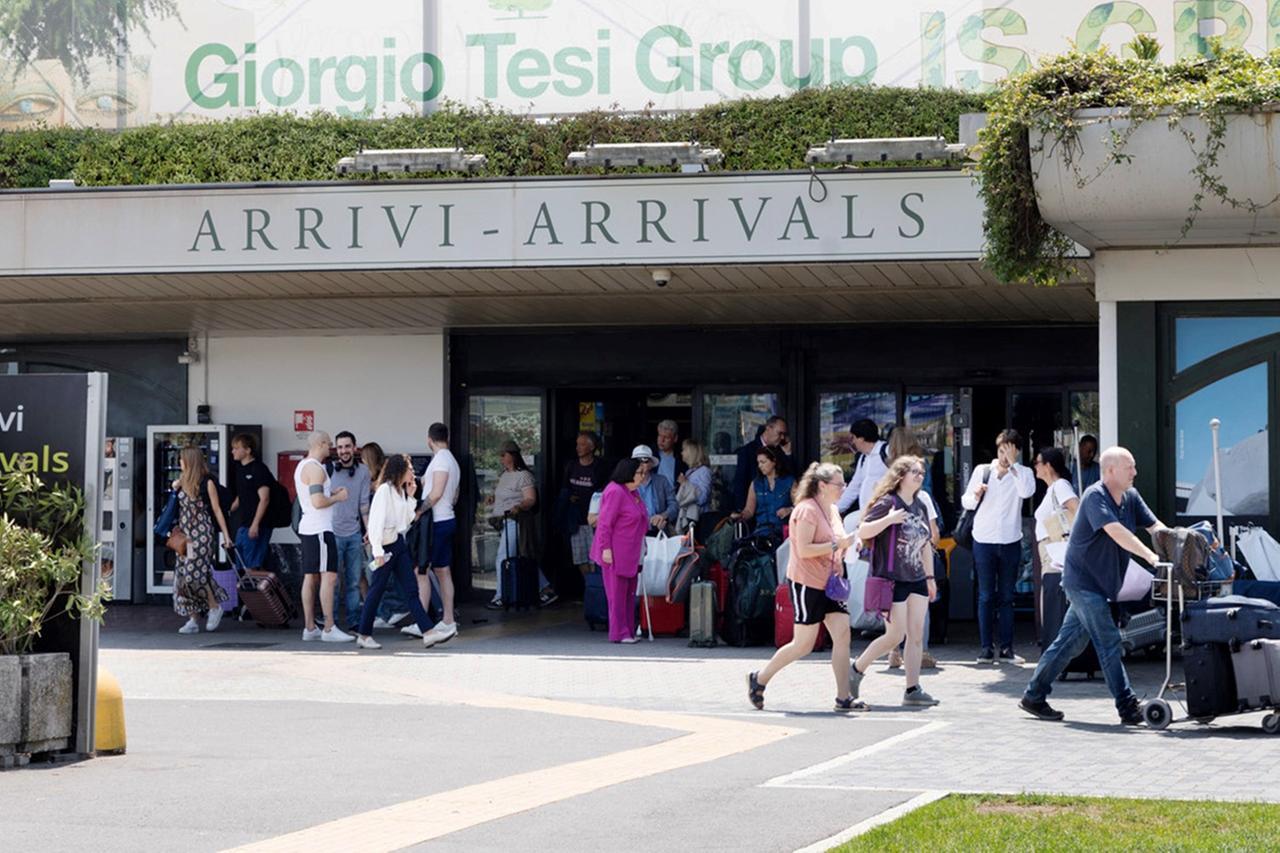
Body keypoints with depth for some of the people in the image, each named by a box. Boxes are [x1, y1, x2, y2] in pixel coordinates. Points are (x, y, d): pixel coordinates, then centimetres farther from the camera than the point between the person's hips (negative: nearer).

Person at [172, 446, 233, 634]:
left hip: (202, 534, -7)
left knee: (194, 573, -17)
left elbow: (216, 509, -3)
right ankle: (192, 620, 4)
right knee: (183, 575, 1)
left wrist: (226, 534, -5)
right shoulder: (183, 482, 13)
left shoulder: (206, 482, -4)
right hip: (185, 535, 7)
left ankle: (214, 606, 3)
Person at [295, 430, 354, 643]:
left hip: (308, 528, 10)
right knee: (329, 577, -11)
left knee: (310, 577, 9)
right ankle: (329, 629, -14)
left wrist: (330, 492, 17)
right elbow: (318, 502, -22)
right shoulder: (315, 468, -14)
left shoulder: (302, 466, 17)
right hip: (320, 529, -10)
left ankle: (309, 628, 11)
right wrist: (338, 498, -7)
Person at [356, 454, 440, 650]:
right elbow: (376, 521, -18)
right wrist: (378, 551, -23)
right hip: (386, 545, -9)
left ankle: (428, 633, -2)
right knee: (377, 589, -1)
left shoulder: (400, 491, 16)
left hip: (399, 544, 9)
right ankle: (364, 635, 8)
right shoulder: (384, 490, -11)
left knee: (411, 590, 3)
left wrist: (411, 496, 11)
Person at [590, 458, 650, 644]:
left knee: (629, 594, 12)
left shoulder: (634, 492, 14)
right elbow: (605, 522, -18)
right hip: (615, 553, -10)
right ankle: (619, 633, -2)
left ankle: (629, 631, 17)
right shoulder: (615, 492, -15)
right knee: (617, 594, -5)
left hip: (631, 554, 10)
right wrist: (606, 548, -21)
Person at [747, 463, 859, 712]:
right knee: (803, 644, -3)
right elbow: (804, 549, -22)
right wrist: (837, 545, -23)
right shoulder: (807, 510, -15)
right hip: (806, 582, -8)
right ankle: (759, 680, 15)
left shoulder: (832, 510, 13)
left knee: (842, 634, -4)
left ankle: (843, 698, -2)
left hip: (829, 583, 8)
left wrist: (845, 546, 5)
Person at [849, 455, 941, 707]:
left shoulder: (921, 506, 11)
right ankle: (856, 670, 13)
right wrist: (888, 519, -29)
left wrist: (930, 577, 19)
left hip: (916, 580, 7)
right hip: (892, 580, -7)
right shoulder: (887, 503, -11)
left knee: (917, 635, 1)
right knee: (896, 635, -6)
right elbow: (862, 532, -18)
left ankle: (913, 690, 4)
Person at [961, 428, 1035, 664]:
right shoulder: (982, 471, 6)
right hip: (983, 540, 0)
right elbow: (966, 501, 11)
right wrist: (975, 495, -11)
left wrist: (1013, 464, -17)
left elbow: (1027, 492, -19)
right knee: (986, 596, 1)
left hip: (1010, 542, 0)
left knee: (1006, 597, 5)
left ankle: (1006, 648, 7)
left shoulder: (1023, 473, 2)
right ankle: (986, 647, 2)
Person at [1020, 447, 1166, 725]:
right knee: (1108, 642, -9)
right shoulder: (1095, 496, -18)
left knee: (1071, 642, 12)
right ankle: (1127, 707, -8)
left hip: (1100, 584, 9)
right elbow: (1116, 532, -30)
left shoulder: (1130, 497, 8)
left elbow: (1155, 525, 4)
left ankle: (1034, 696, 20)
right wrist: (1150, 556, -38)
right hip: (1083, 580, -9)